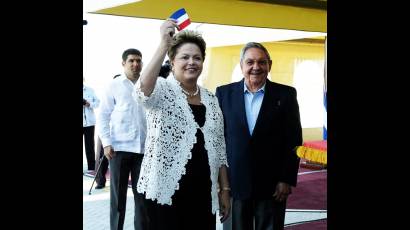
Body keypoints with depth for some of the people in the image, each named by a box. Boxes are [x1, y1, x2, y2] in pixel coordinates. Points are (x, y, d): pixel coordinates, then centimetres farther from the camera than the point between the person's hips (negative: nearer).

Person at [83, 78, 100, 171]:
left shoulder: (90, 90, 8)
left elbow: (97, 102, 7)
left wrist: (90, 104, -13)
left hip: (89, 122, 1)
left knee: (90, 146, 6)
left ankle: (91, 167, 12)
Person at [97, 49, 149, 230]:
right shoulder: (114, 85, 4)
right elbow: (103, 116, 3)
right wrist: (106, 143, -7)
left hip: (144, 147, 2)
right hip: (120, 147, -1)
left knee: (142, 194, 9)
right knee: (118, 194, 7)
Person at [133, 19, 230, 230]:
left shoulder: (211, 99, 11)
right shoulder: (162, 90, -4)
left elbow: (219, 148, 13)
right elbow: (142, 91, -29)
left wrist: (224, 189, 10)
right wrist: (164, 44, -31)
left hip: (205, 193, 5)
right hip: (166, 190, -4)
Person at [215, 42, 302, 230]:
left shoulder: (286, 94, 1)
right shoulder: (224, 93, 3)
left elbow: (293, 142, 0)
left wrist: (287, 180, -5)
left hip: (272, 185, 0)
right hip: (233, 183, 1)